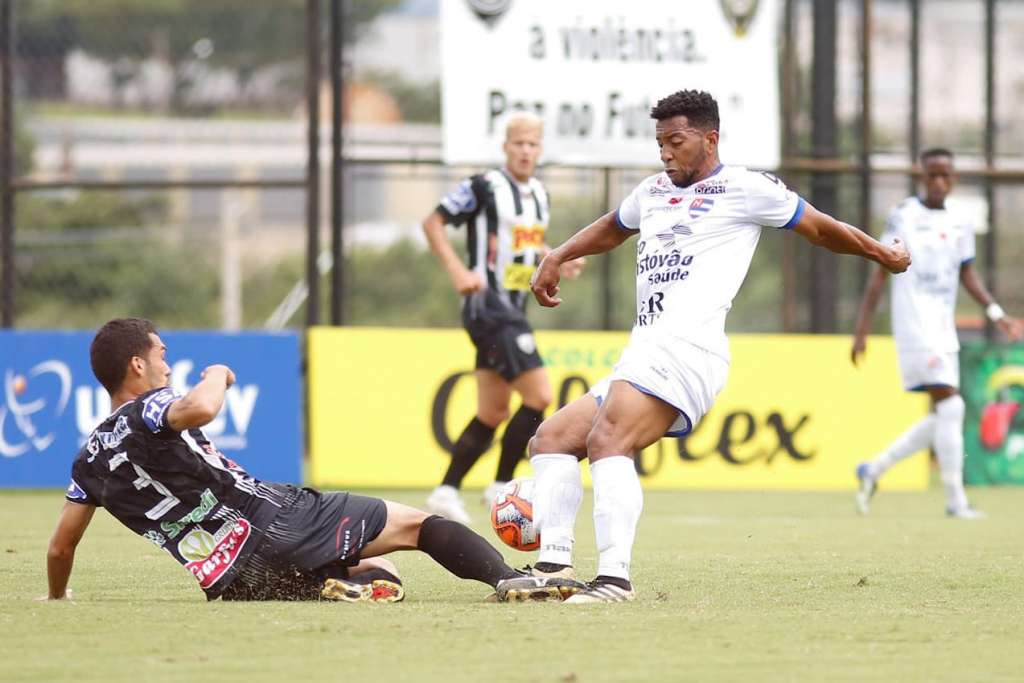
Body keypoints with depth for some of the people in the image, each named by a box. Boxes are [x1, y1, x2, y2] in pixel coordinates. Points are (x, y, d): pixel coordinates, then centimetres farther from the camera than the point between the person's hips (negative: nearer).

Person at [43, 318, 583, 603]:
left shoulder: (90, 459, 16)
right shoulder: (150, 408, -4)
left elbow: (61, 547, 20)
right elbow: (200, 408, -28)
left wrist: (56, 601, 39)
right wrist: (217, 377, -5)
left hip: (230, 579, 6)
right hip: (271, 519, -6)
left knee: (384, 578, 26)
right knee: (415, 523, 4)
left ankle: (344, 588, -10)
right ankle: (510, 579, -19)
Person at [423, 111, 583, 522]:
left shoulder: (539, 195, 13)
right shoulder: (485, 187, -11)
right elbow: (433, 222, -9)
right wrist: (457, 271, -20)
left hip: (513, 309, 9)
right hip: (487, 304, -9)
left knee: (493, 415, 9)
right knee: (539, 396, -15)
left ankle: (446, 492, 16)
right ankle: (501, 486, -5)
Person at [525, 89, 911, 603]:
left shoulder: (743, 189, 5)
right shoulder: (653, 192, 27)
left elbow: (819, 229, 15)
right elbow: (611, 228, 48)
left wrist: (883, 255, 20)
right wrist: (557, 257, 37)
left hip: (684, 350, -9)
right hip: (642, 360, 9)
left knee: (607, 442, -29)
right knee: (550, 440, 3)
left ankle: (614, 577, -40)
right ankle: (554, 565, -7)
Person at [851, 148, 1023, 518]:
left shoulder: (960, 223, 12)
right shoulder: (904, 217, -5)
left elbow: (967, 274, 19)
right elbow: (880, 272, -4)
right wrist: (862, 328, -6)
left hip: (944, 327, 7)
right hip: (914, 324, -7)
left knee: (941, 418, 6)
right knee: (950, 405, -15)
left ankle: (873, 470, 19)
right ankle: (956, 501, -10)